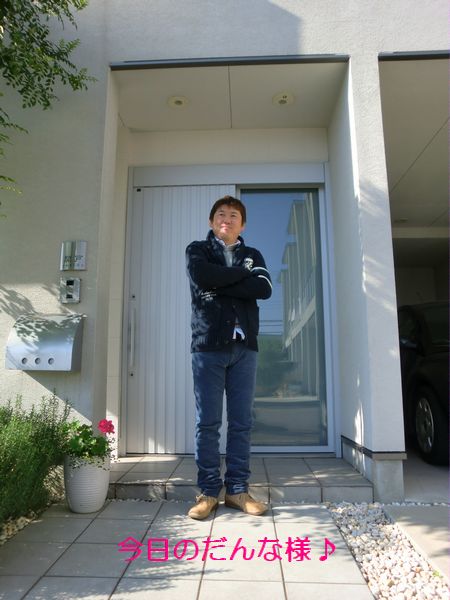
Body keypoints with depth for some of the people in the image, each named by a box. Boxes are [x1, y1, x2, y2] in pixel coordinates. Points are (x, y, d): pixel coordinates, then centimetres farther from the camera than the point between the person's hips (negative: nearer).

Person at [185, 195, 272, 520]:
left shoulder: (253, 255, 17)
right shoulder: (197, 250, 11)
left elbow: (264, 288, -4)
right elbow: (201, 277, -13)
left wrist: (219, 284, -9)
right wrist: (243, 273, -2)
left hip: (244, 346, 2)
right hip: (208, 345, -2)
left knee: (242, 422, 5)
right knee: (207, 422, 1)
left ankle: (238, 489, 17)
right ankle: (209, 491, 13)